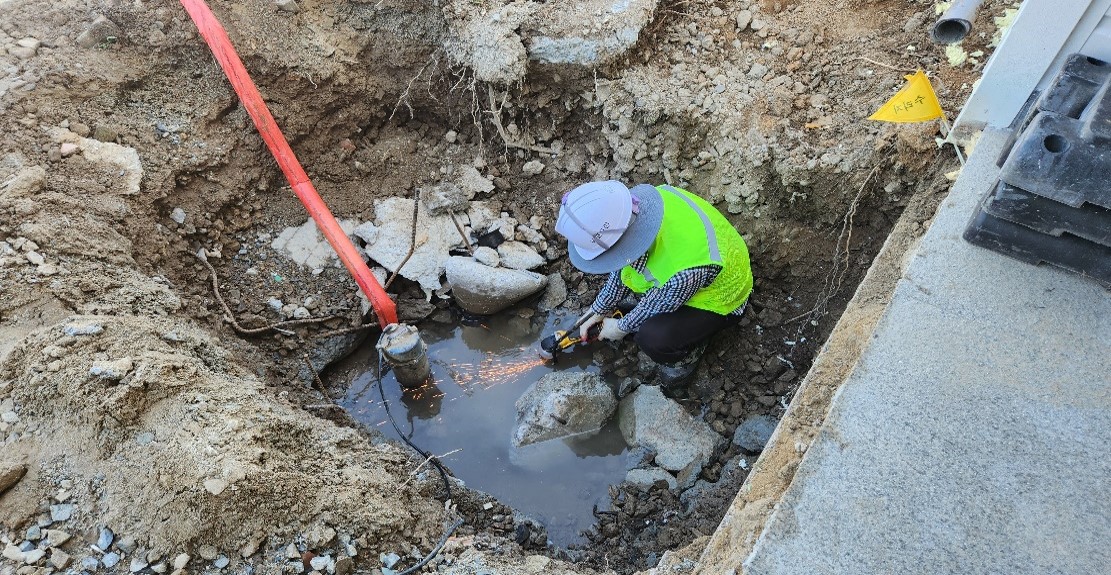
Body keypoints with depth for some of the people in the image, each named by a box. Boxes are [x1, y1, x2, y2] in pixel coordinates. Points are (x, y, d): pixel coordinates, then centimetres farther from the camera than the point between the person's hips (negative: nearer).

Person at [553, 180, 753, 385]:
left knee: (651, 337, -27)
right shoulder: (636, 200, -27)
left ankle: (688, 350, 5)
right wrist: (600, 309, 2)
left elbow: (656, 307, -21)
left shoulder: (683, 272, -45)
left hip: (718, 299, -6)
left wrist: (622, 326, -2)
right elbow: (623, 267, -7)